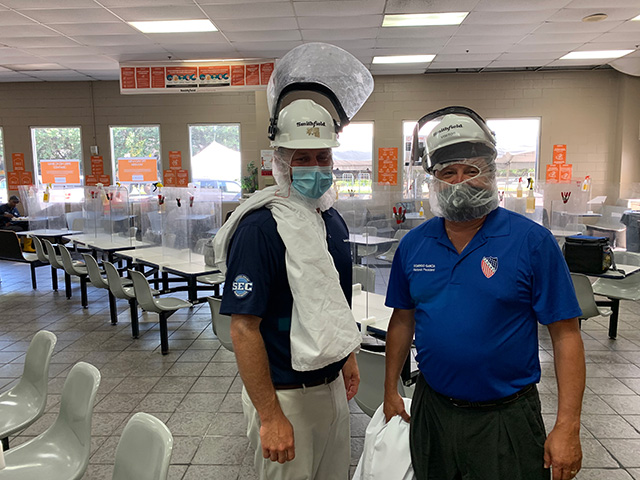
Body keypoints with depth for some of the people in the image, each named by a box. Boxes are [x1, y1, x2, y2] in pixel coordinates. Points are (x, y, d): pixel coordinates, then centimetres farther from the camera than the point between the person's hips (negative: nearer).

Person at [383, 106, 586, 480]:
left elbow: (565, 334, -11)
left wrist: (567, 426, -14)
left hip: (506, 419, -3)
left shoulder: (533, 241, -12)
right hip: (431, 409, 4)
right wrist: (391, 390, 9)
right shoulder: (413, 245, 0)